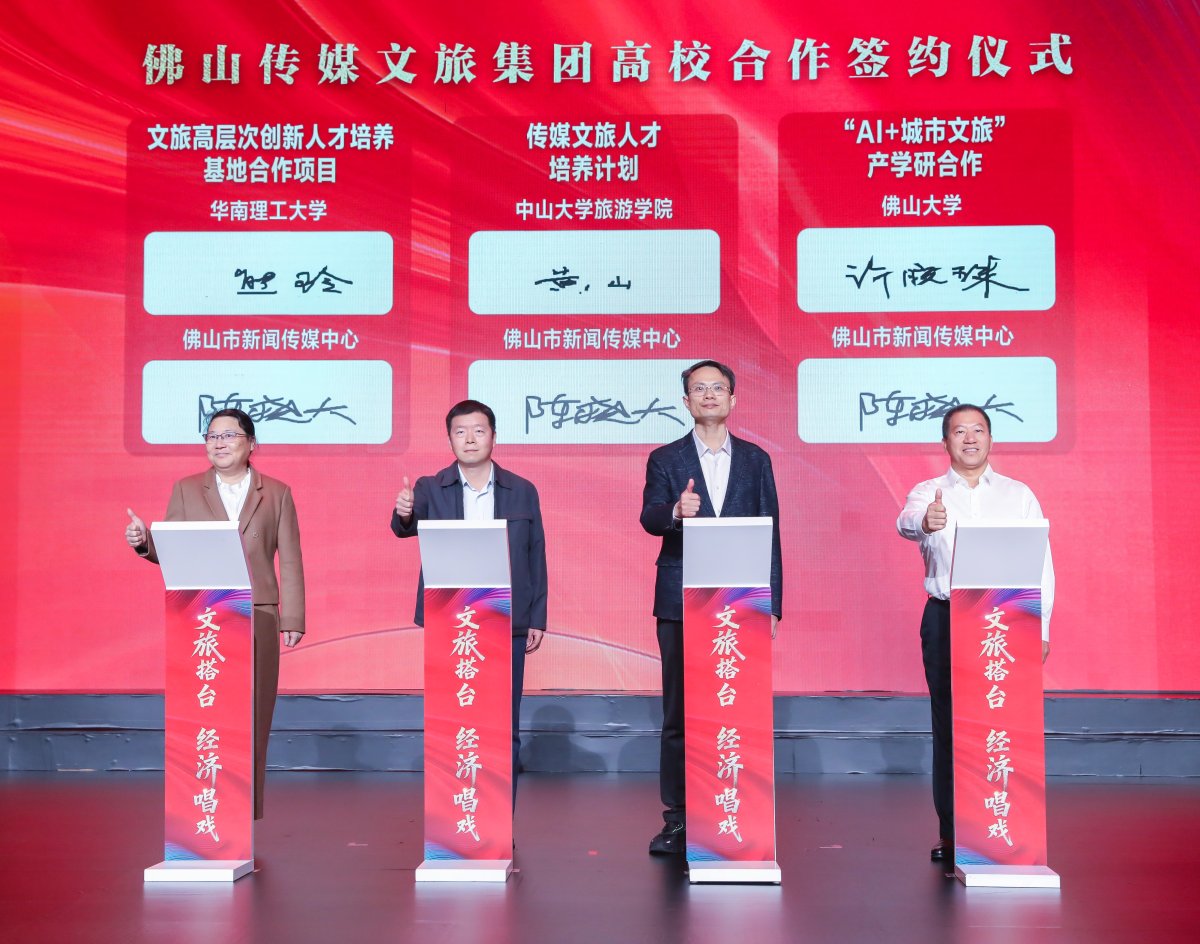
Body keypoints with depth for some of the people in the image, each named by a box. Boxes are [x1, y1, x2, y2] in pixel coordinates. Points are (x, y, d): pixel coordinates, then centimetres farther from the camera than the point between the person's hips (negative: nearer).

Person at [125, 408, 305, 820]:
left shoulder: (276, 493, 9)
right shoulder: (186, 490, 11)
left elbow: (290, 560, 5)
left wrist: (293, 619, -1)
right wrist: (144, 541, -16)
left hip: (258, 618, 0)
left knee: (253, 713, 2)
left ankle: (248, 807, 9)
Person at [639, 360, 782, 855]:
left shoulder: (755, 460, 11)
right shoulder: (666, 459, 7)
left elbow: (770, 533, 9)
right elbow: (649, 517, -8)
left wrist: (771, 605, 3)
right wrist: (676, 512, -31)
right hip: (681, 604, -1)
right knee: (678, 715, 3)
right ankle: (677, 820, 11)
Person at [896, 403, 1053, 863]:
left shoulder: (1019, 494, 10)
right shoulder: (928, 493, 6)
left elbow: (1041, 563, 8)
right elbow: (906, 521, -18)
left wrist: (1041, 628, 1)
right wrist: (924, 522, -43)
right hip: (946, 619, 0)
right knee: (948, 726, 2)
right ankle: (951, 834, 9)